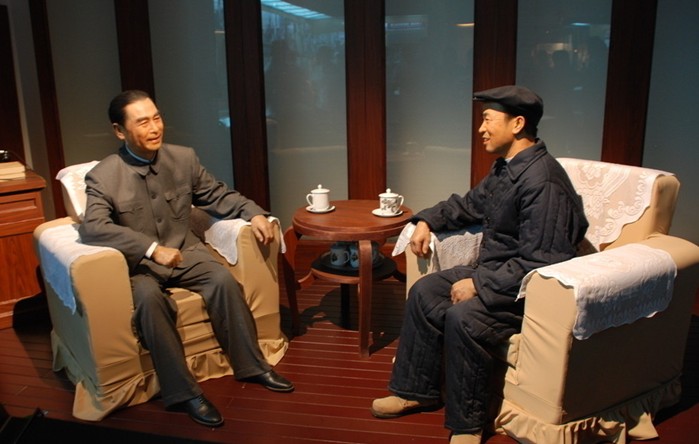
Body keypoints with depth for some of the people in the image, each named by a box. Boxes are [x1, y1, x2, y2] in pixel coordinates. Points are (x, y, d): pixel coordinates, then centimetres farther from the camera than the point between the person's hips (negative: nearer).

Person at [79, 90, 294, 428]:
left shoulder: (184, 158, 1)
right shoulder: (102, 177, -10)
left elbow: (218, 196, 11)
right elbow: (93, 228, -24)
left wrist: (254, 213, -8)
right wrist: (153, 249, -34)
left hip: (184, 251, 3)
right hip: (137, 264, -3)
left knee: (223, 279, -24)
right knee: (149, 297, -34)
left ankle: (251, 366, -9)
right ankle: (183, 392, -25)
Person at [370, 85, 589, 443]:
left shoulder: (542, 180, -24)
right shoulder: (505, 168, 7)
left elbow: (538, 262, -27)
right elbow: (470, 204, 24)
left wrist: (479, 284, -23)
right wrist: (427, 221, 10)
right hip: (495, 271, 10)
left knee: (463, 316, -30)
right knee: (424, 291, 3)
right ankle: (417, 390, 14)